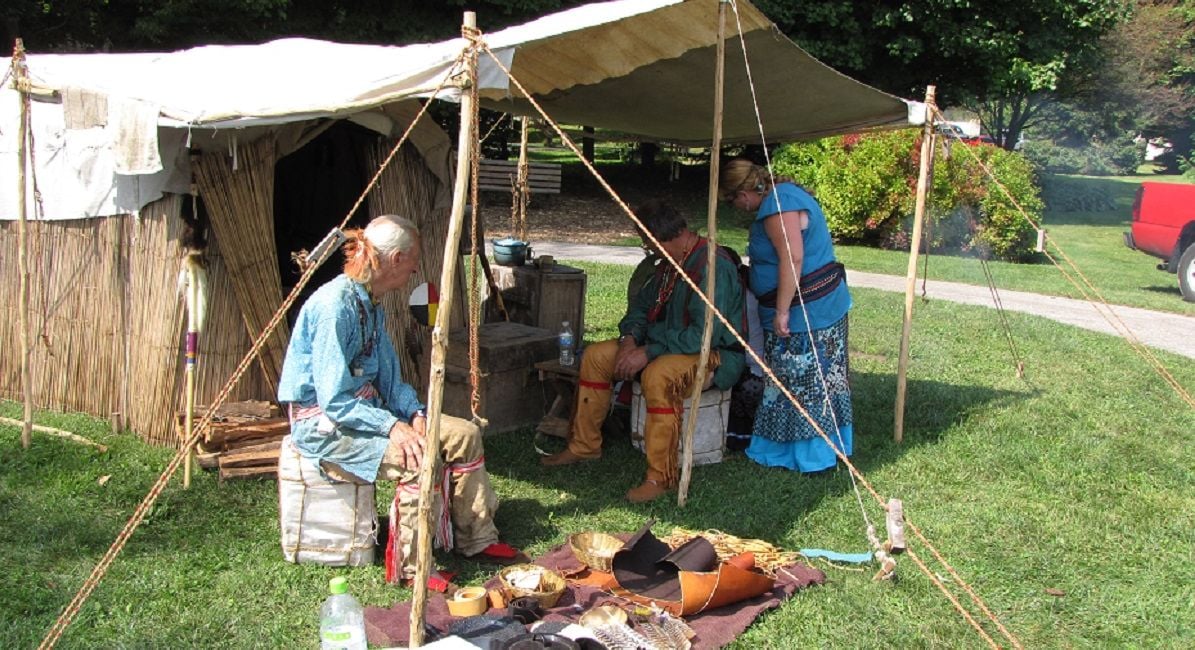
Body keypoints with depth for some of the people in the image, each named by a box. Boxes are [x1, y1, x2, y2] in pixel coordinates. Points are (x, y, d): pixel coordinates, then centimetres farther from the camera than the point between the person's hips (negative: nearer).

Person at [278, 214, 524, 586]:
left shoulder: (372, 304, 7)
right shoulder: (335, 306, -23)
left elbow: (388, 377, 11)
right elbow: (334, 399, -26)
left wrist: (414, 413, -6)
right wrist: (392, 426, -27)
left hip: (366, 408, 10)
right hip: (323, 424, -10)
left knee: (465, 435, 1)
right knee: (421, 458, -29)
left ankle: (477, 541, 12)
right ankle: (408, 567, -13)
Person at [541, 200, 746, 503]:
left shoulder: (712, 267, -23)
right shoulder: (670, 263, 8)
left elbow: (705, 334, -30)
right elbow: (642, 304, 17)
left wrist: (649, 352, -28)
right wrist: (630, 338, -5)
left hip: (715, 355, -10)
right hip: (669, 345, 10)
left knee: (659, 374, -40)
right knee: (595, 356, 1)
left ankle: (661, 477, -31)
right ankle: (584, 445, 9)